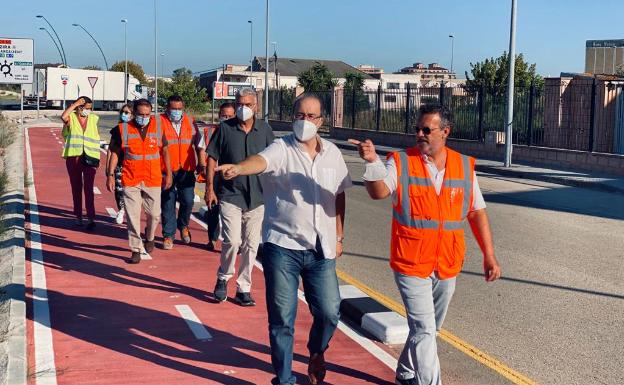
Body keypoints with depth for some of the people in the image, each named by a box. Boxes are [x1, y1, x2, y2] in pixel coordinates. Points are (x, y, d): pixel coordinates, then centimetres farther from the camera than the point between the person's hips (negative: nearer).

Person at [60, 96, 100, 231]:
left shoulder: (93, 119, 9)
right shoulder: (71, 117, 1)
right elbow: (63, 116, -25)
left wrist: (96, 158, 8)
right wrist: (75, 104, -17)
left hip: (89, 158, 0)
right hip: (73, 158, 0)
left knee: (88, 188, -7)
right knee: (76, 188, 10)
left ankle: (91, 218, -11)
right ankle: (78, 216, 20)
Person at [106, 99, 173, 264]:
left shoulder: (157, 126, 1)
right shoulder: (123, 129, -3)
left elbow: (164, 151, 9)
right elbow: (115, 153, 4)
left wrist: (168, 174, 8)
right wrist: (110, 175, -2)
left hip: (153, 180, 1)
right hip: (130, 180, -1)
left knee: (154, 214, 9)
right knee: (132, 216, -1)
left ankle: (149, 238, 38)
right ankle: (135, 250, 8)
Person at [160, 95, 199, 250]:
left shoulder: (189, 121, 9)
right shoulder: (160, 122, -1)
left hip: (186, 169, 2)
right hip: (166, 171, -2)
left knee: (188, 200, -2)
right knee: (168, 203, 3)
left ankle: (183, 225, 26)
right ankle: (168, 235, 15)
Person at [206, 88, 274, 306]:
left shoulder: (265, 130, 5)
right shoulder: (225, 128, -1)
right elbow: (212, 158, 3)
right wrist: (210, 187, -3)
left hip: (257, 197, 3)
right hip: (230, 196, -3)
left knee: (251, 245, 7)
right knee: (233, 241, -14)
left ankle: (243, 289, 20)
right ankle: (223, 278, 13)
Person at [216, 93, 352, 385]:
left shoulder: (332, 153, 8)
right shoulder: (281, 149, -6)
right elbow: (261, 161, -29)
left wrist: (339, 237, 17)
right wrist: (238, 168, -51)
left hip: (321, 250, 3)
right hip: (282, 246, -3)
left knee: (329, 312, 5)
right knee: (282, 318, 3)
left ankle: (316, 352, 38)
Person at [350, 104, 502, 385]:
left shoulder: (464, 166, 3)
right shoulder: (401, 162, -6)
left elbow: (477, 212, 8)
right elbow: (379, 192, -23)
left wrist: (489, 255, 6)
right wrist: (372, 162, -41)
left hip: (447, 266, 4)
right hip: (411, 264, -4)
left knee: (429, 328, 19)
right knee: (424, 331, -9)